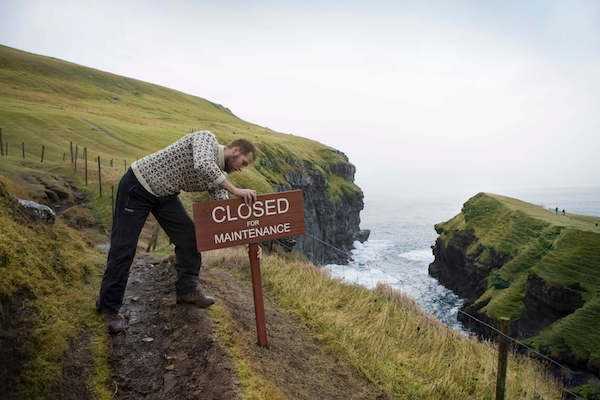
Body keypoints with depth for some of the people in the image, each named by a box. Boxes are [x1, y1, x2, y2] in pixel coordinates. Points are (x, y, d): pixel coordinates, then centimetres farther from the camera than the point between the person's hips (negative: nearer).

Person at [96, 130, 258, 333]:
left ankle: (187, 290, 15)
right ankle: (109, 306, 11)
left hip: (165, 194, 8)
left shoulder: (219, 174, 0)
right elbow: (202, 166, -44)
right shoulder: (206, 138, -21)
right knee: (123, 247, -4)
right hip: (137, 185, -8)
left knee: (188, 235, 0)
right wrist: (236, 190, -40)